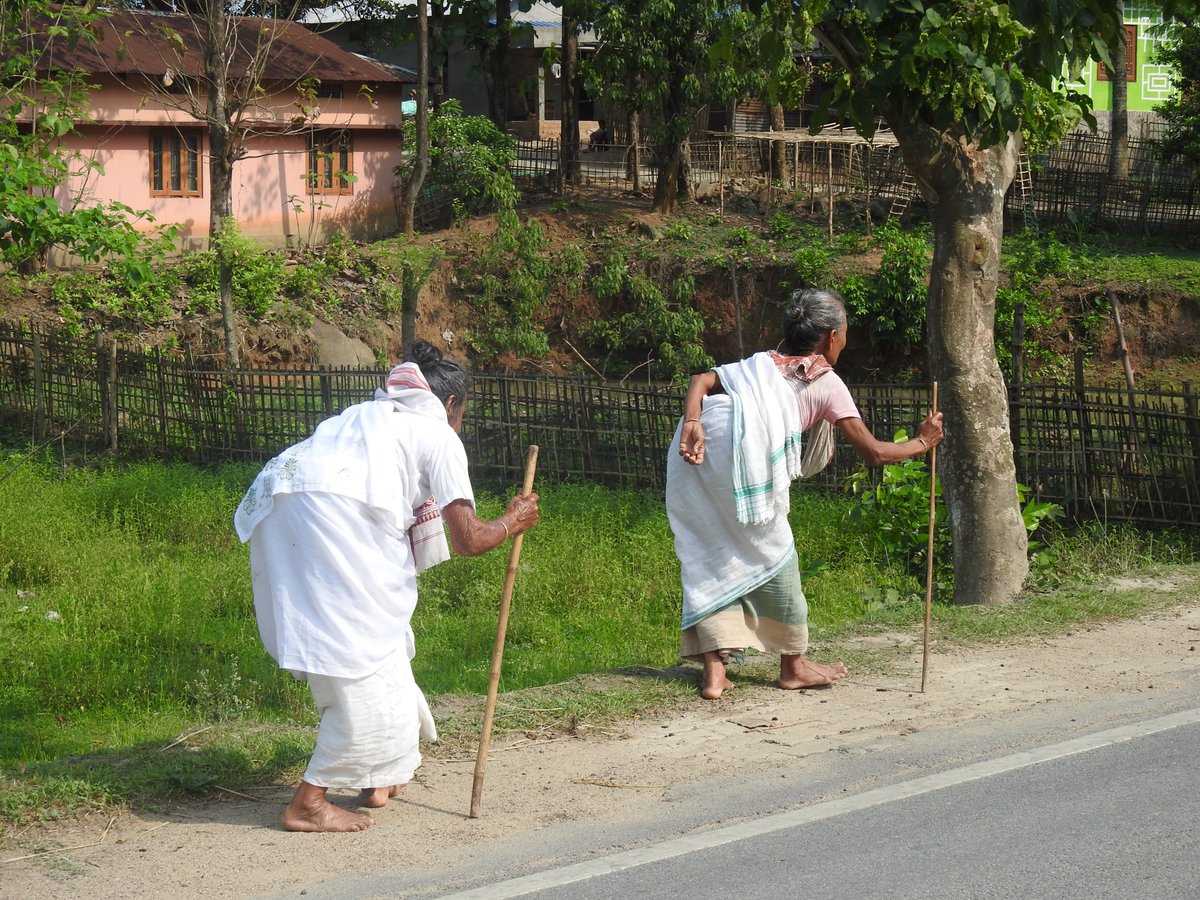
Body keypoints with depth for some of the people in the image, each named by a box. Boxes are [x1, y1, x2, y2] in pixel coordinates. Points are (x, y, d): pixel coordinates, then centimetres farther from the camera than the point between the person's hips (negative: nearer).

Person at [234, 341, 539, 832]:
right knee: (364, 666, -1)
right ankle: (307, 804, -2)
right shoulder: (438, 434, 15)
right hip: (336, 514, -8)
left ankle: (380, 778, 29)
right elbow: (468, 539, 11)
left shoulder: (366, 417, 36)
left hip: (276, 510, 8)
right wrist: (512, 522, 29)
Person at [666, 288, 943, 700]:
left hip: (693, 456, 5)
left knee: (709, 559, 13)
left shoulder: (761, 362, 34)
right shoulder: (826, 382, 21)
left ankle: (714, 669, 8)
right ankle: (794, 666, 23)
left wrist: (691, 423, 0)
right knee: (772, 552, 11)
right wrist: (921, 442, 38)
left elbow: (701, 380, 15)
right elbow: (873, 452, 22)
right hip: (741, 450, -5)